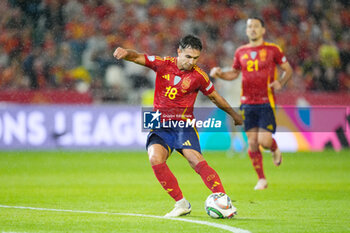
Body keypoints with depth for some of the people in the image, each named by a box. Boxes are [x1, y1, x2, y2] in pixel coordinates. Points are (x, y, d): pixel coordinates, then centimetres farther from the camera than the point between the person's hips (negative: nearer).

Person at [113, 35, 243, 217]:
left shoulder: (198, 76, -2)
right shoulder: (163, 64, 0)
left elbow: (215, 97, 14)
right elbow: (137, 58, -7)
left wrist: (234, 115, 25)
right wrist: (126, 53, -31)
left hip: (184, 125, -2)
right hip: (160, 125, 2)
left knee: (195, 159, -25)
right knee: (155, 159, -23)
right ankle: (181, 204, -15)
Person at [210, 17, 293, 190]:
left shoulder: (272, 50, 1)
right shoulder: (241, 52, 10)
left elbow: (288, 69, 8)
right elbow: (234, 73, 22)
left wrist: (280, 83, -10)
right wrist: (220, 74, 3)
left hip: (266, 103, -3)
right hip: (247, 103, 3)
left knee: (264, 141, -14)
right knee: (252, 142, 0)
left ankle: (275, 150, 23)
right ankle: (261, 179, 12)